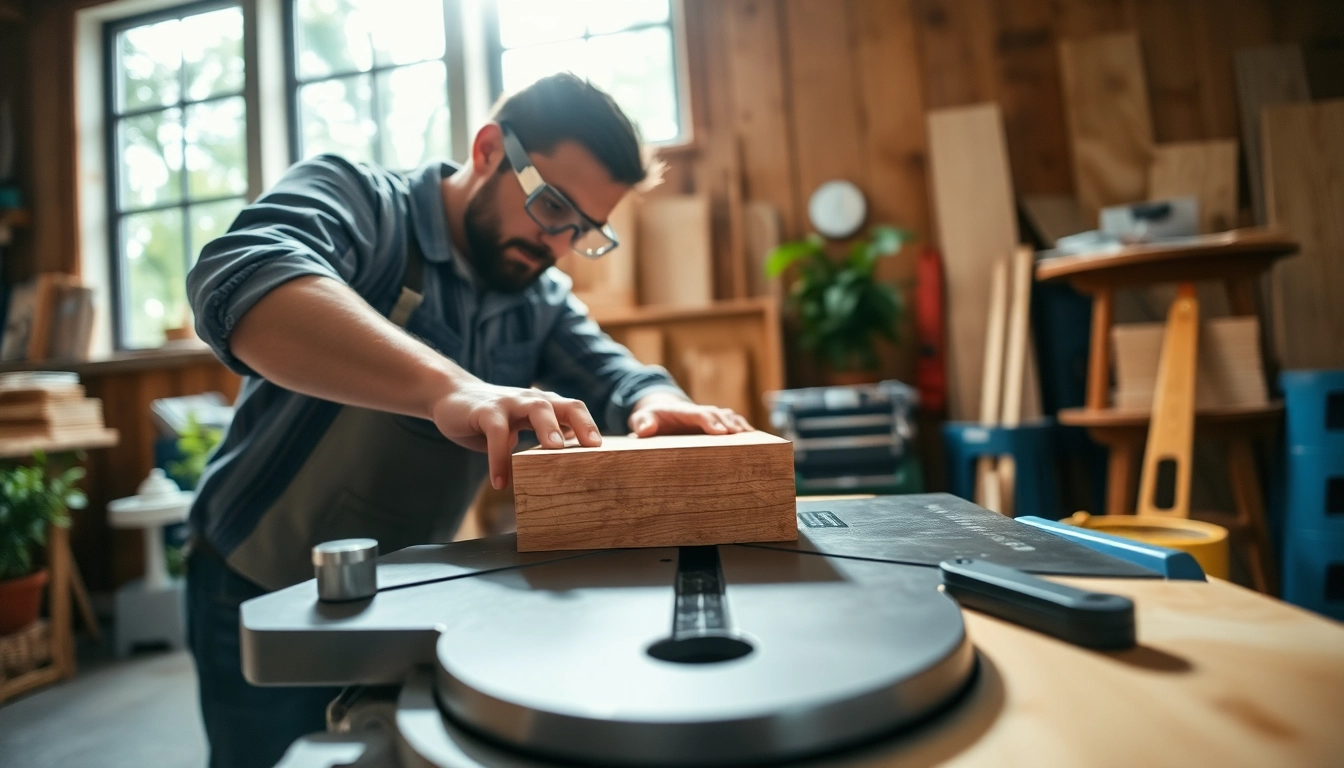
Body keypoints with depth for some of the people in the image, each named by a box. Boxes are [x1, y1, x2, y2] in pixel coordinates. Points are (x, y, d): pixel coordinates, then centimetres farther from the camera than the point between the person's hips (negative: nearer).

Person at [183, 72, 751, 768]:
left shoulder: (543, 302, -1)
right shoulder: (351, 199, -18)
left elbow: (614, 375, -12)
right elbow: (239, 281, -37)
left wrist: (657, 406, -37)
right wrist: (451, 388, -52)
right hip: (262, 597, -4)